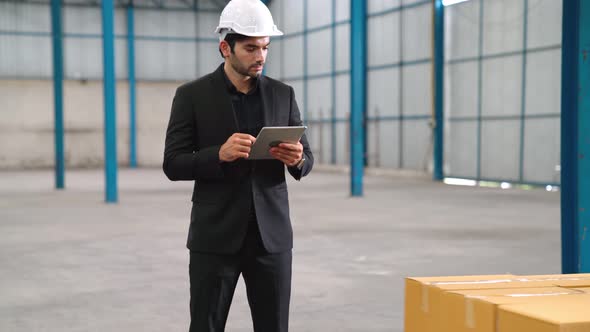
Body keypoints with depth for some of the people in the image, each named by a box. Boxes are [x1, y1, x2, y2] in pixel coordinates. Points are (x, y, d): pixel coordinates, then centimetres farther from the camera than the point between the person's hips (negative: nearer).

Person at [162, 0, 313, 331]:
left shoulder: (283, 94, 7)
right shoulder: (192, 95, -2)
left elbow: (306, 161, 8)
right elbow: (173, 165, -6)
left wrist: (296, 158, -17)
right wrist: (219, 154, -24)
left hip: (271, 235, 3)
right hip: (215, 237, -2)